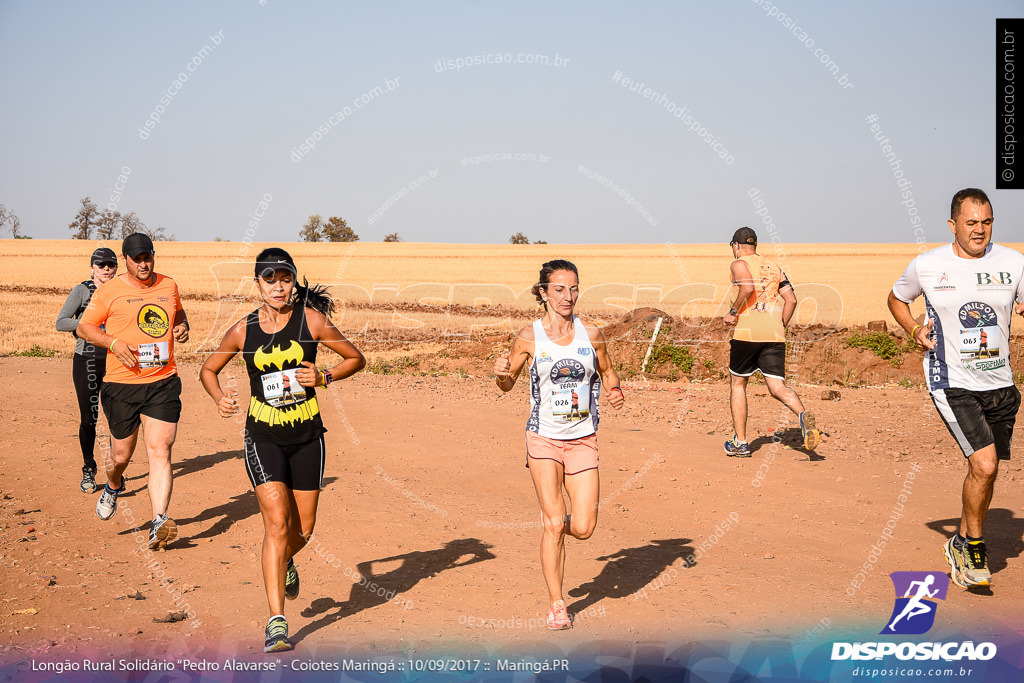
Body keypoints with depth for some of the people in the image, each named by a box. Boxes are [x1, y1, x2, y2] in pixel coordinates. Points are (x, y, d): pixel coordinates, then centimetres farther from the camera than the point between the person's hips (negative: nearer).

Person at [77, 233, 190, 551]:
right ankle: (113, 486, 46)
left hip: (164, 384, 1)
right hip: (122, 385, -1)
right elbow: (84, 326, 3)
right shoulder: (110, 290, -1)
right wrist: (114, 342, -13)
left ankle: (159, 523, -18)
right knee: (122, 454, 10)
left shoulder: (169, 286, 10)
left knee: (159, 450, -12)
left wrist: (182, 327, 7)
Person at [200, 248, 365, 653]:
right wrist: (219, 398, -7)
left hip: (307, 436, 1)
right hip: (263, 438, -1)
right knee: (276, 523, -14)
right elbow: (208, 369, 12)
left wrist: (323, 378, -13)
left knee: (302, 530, 10)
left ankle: (285, 563, 48)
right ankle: (276, 621, -10)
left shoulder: (311, 319, -6)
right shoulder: (244, 330, -3)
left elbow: (356, 359, 4)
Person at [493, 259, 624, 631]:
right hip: (544, 439, -2)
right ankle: (556, 605, 10)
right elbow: (508, 384, 5)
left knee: (583, 529, -2)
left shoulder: (590, 334, 0)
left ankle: (556, 524, 35)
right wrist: (501, 372, -17)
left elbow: (607, 371, 15)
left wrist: (615, 391, -6)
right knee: (553, 525, -6)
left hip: (583, 441, 2)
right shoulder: (529, 337, -5)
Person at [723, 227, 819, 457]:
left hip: (747, 333, -4)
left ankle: (740, 442, 14)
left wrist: (732, 312, -8)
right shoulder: (774, 268, 20)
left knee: (737, 384, 13)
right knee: (777, 388, 0)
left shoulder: (739, 264, 2)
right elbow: (791, 300, 10)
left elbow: (748, 288, -19)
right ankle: (803, 414, -31)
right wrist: (780, 328, 17)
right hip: (775, 335, 4)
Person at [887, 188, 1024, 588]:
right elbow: (897, 298, 15)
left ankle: (962, 545, 36)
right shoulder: (927, 266, -3)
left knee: (985, 472, 12)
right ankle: (975, 549, 4)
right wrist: (913, 329, -2)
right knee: (984, 464, -18)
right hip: (951, 384, -4)